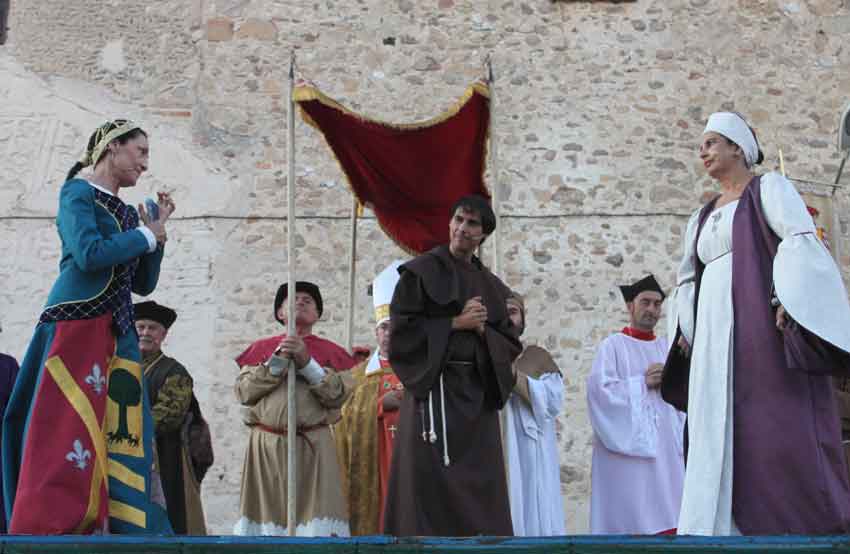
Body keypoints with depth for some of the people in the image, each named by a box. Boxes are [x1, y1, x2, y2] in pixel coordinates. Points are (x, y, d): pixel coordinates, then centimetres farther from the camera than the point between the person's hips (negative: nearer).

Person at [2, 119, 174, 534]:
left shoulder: (125, 213, 20)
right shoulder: (78, 192, 0)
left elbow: (143, 284, 19)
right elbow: (89, 254, -18)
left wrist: (157, 231, 10)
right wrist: (145, 235, -5)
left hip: (117, 336, 8)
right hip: (77, 328, -8)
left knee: (119, 440, 0)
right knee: (66, 440, -12)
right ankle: (42, 532, -10)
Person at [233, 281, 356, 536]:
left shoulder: (330, 351, 11)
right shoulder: (261, 348, 14)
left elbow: (337, 396, -3)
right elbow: (243, 392, 2)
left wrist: (307, 362, -10)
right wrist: (277, 362, -6)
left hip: (314, 445, -1)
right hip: (265, 445, 1)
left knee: (315, 517, -8)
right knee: (267, 510, 0)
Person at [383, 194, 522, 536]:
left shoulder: (491, 286, 16)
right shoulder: (422, 271, 2)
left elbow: (510, 344, 13)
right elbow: (401, 329, -7)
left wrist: (481, 329, -6)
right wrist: (455, 323, -10)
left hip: (478, 391, 5)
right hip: (435, 387, -5)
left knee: (480, 488, 2)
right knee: (434, 486, -10)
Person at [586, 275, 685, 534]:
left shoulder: (666, 347, 18)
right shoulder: (612, 345, 1)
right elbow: (599, 390, -12)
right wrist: (643, 382, -10)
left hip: (666, 447, 5)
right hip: (627, 447, -5)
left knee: (665, 514, -1)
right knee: (631, 517, -9)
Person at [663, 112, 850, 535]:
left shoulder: (769, 187, 6)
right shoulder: (702, 218, 25)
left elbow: (800, 240, -8)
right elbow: (689, 281, 24)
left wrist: (787, 300, -22)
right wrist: (685, 330, 7)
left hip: (763, 324, -7)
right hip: (716, 336, 7)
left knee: (781, 431, -13)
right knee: (723, 439, -2)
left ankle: (813, 529, -12)